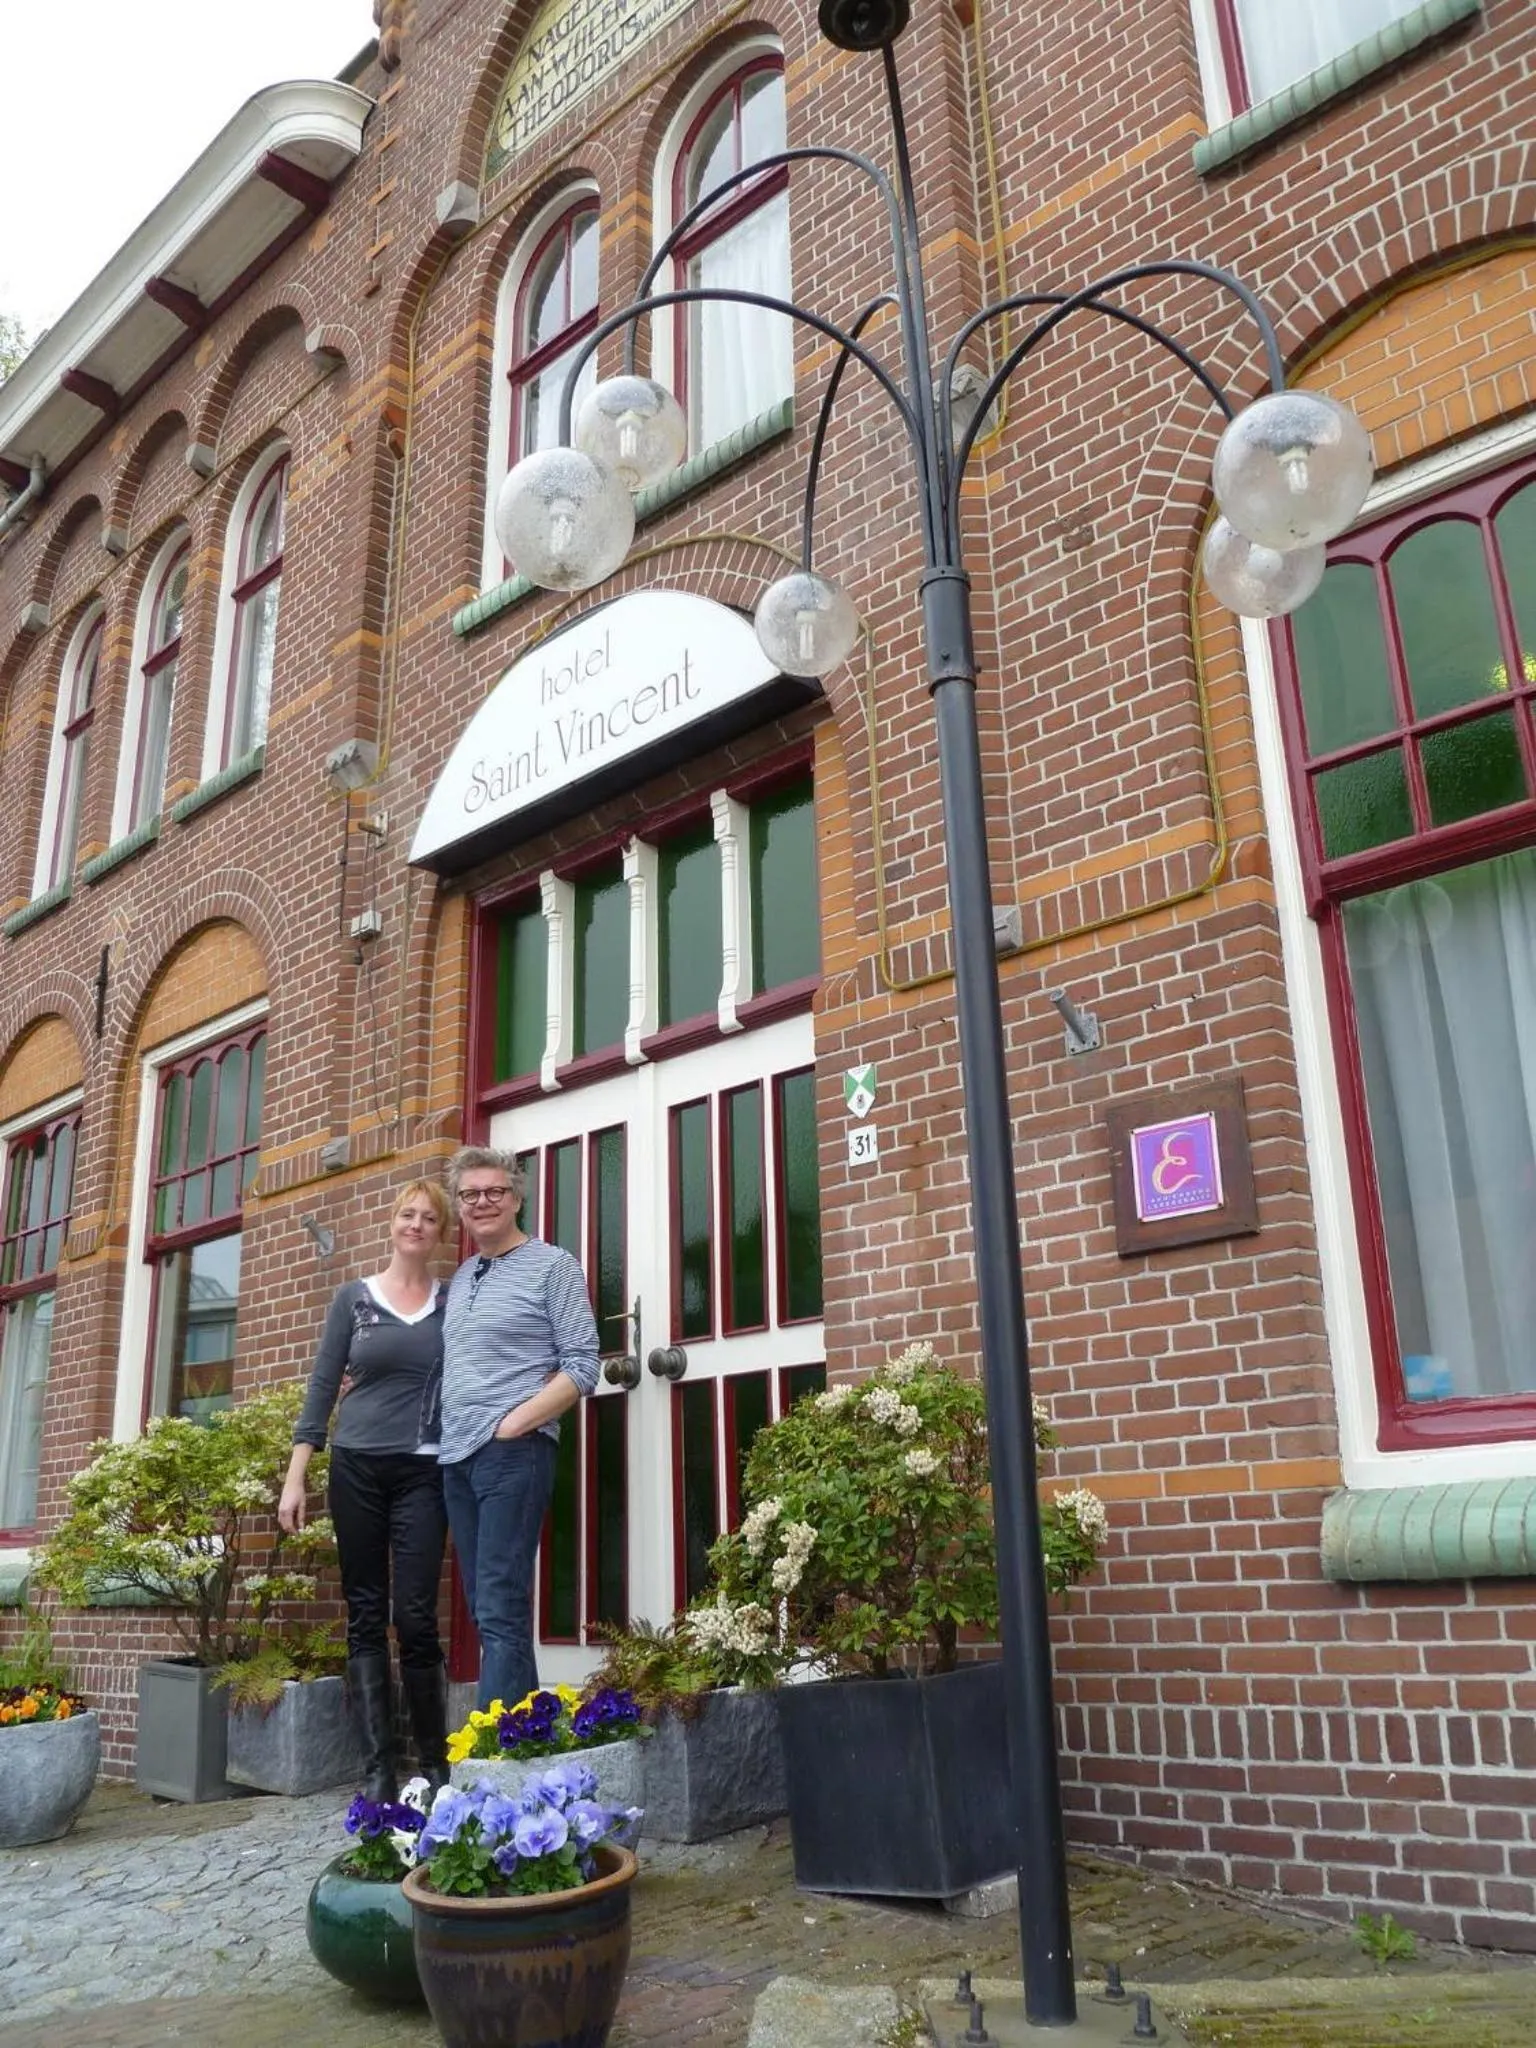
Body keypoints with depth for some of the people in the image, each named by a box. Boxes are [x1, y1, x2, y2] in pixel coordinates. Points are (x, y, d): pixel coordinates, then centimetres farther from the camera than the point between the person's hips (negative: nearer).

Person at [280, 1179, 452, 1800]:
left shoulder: (455, 1300, 6)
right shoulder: (354, 1297, 7)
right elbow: (322, 1387, 5)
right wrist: (295, 1475, 0)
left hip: (423, 1471, -1)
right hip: (356, 1467, 1)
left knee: (415, 1616, -6)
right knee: (365, 1614, 3)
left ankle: (434, 1762, 9)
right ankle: (377, 1768, 7)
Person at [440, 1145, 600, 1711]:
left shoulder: (552, 1266, -2)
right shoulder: (458, 1278, 17)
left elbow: (582, 1366, -8)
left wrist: (515, 1422, -14)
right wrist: (450, 1433, 7)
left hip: (514, 1453, -7)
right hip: (457, 1458, 7)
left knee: (500, 1611, -10)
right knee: (487, 1611, 8)